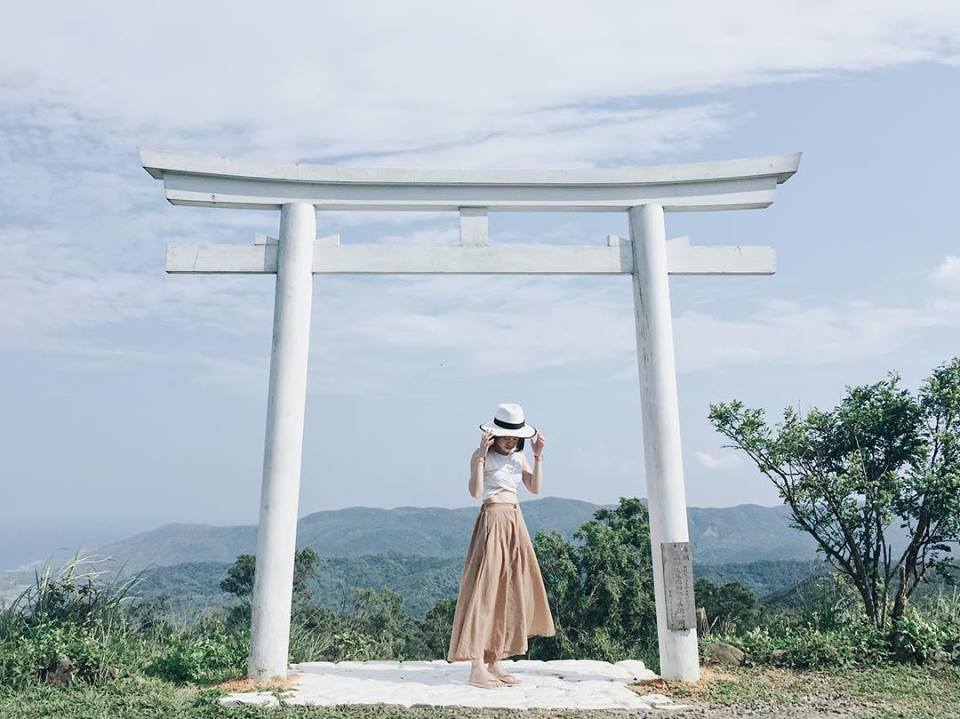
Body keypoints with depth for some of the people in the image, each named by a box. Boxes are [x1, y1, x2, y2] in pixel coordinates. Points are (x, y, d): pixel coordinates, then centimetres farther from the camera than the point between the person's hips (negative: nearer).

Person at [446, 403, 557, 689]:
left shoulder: (518, 456, 13)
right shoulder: (481, 455, -7)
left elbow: (535, 488, 6)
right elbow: (475, 491, -20)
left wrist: (538, 457, -2)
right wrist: (481, 456, -26)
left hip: (515, 522, 8)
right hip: (492, 520, -8)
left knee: (510, 590, 9)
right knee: (484, 590, -9)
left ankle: (493, 662, 18)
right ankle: (477, 667, -6)